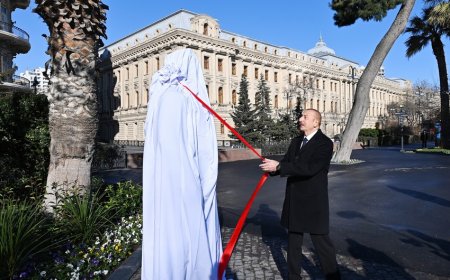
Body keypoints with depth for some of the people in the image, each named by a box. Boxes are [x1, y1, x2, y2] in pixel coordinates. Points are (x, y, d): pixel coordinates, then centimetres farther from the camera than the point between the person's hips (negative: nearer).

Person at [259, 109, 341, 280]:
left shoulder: (325, 143, -13)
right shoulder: (296, 142, 11)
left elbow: (309, 168, -26)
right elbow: (287, 163, 7)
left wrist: (278, 166, -27)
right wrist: (272, 167, -15)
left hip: (313, 202, -7)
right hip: (294, 201, 7)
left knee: (321, 242, 5)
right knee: (293, 242, 17)